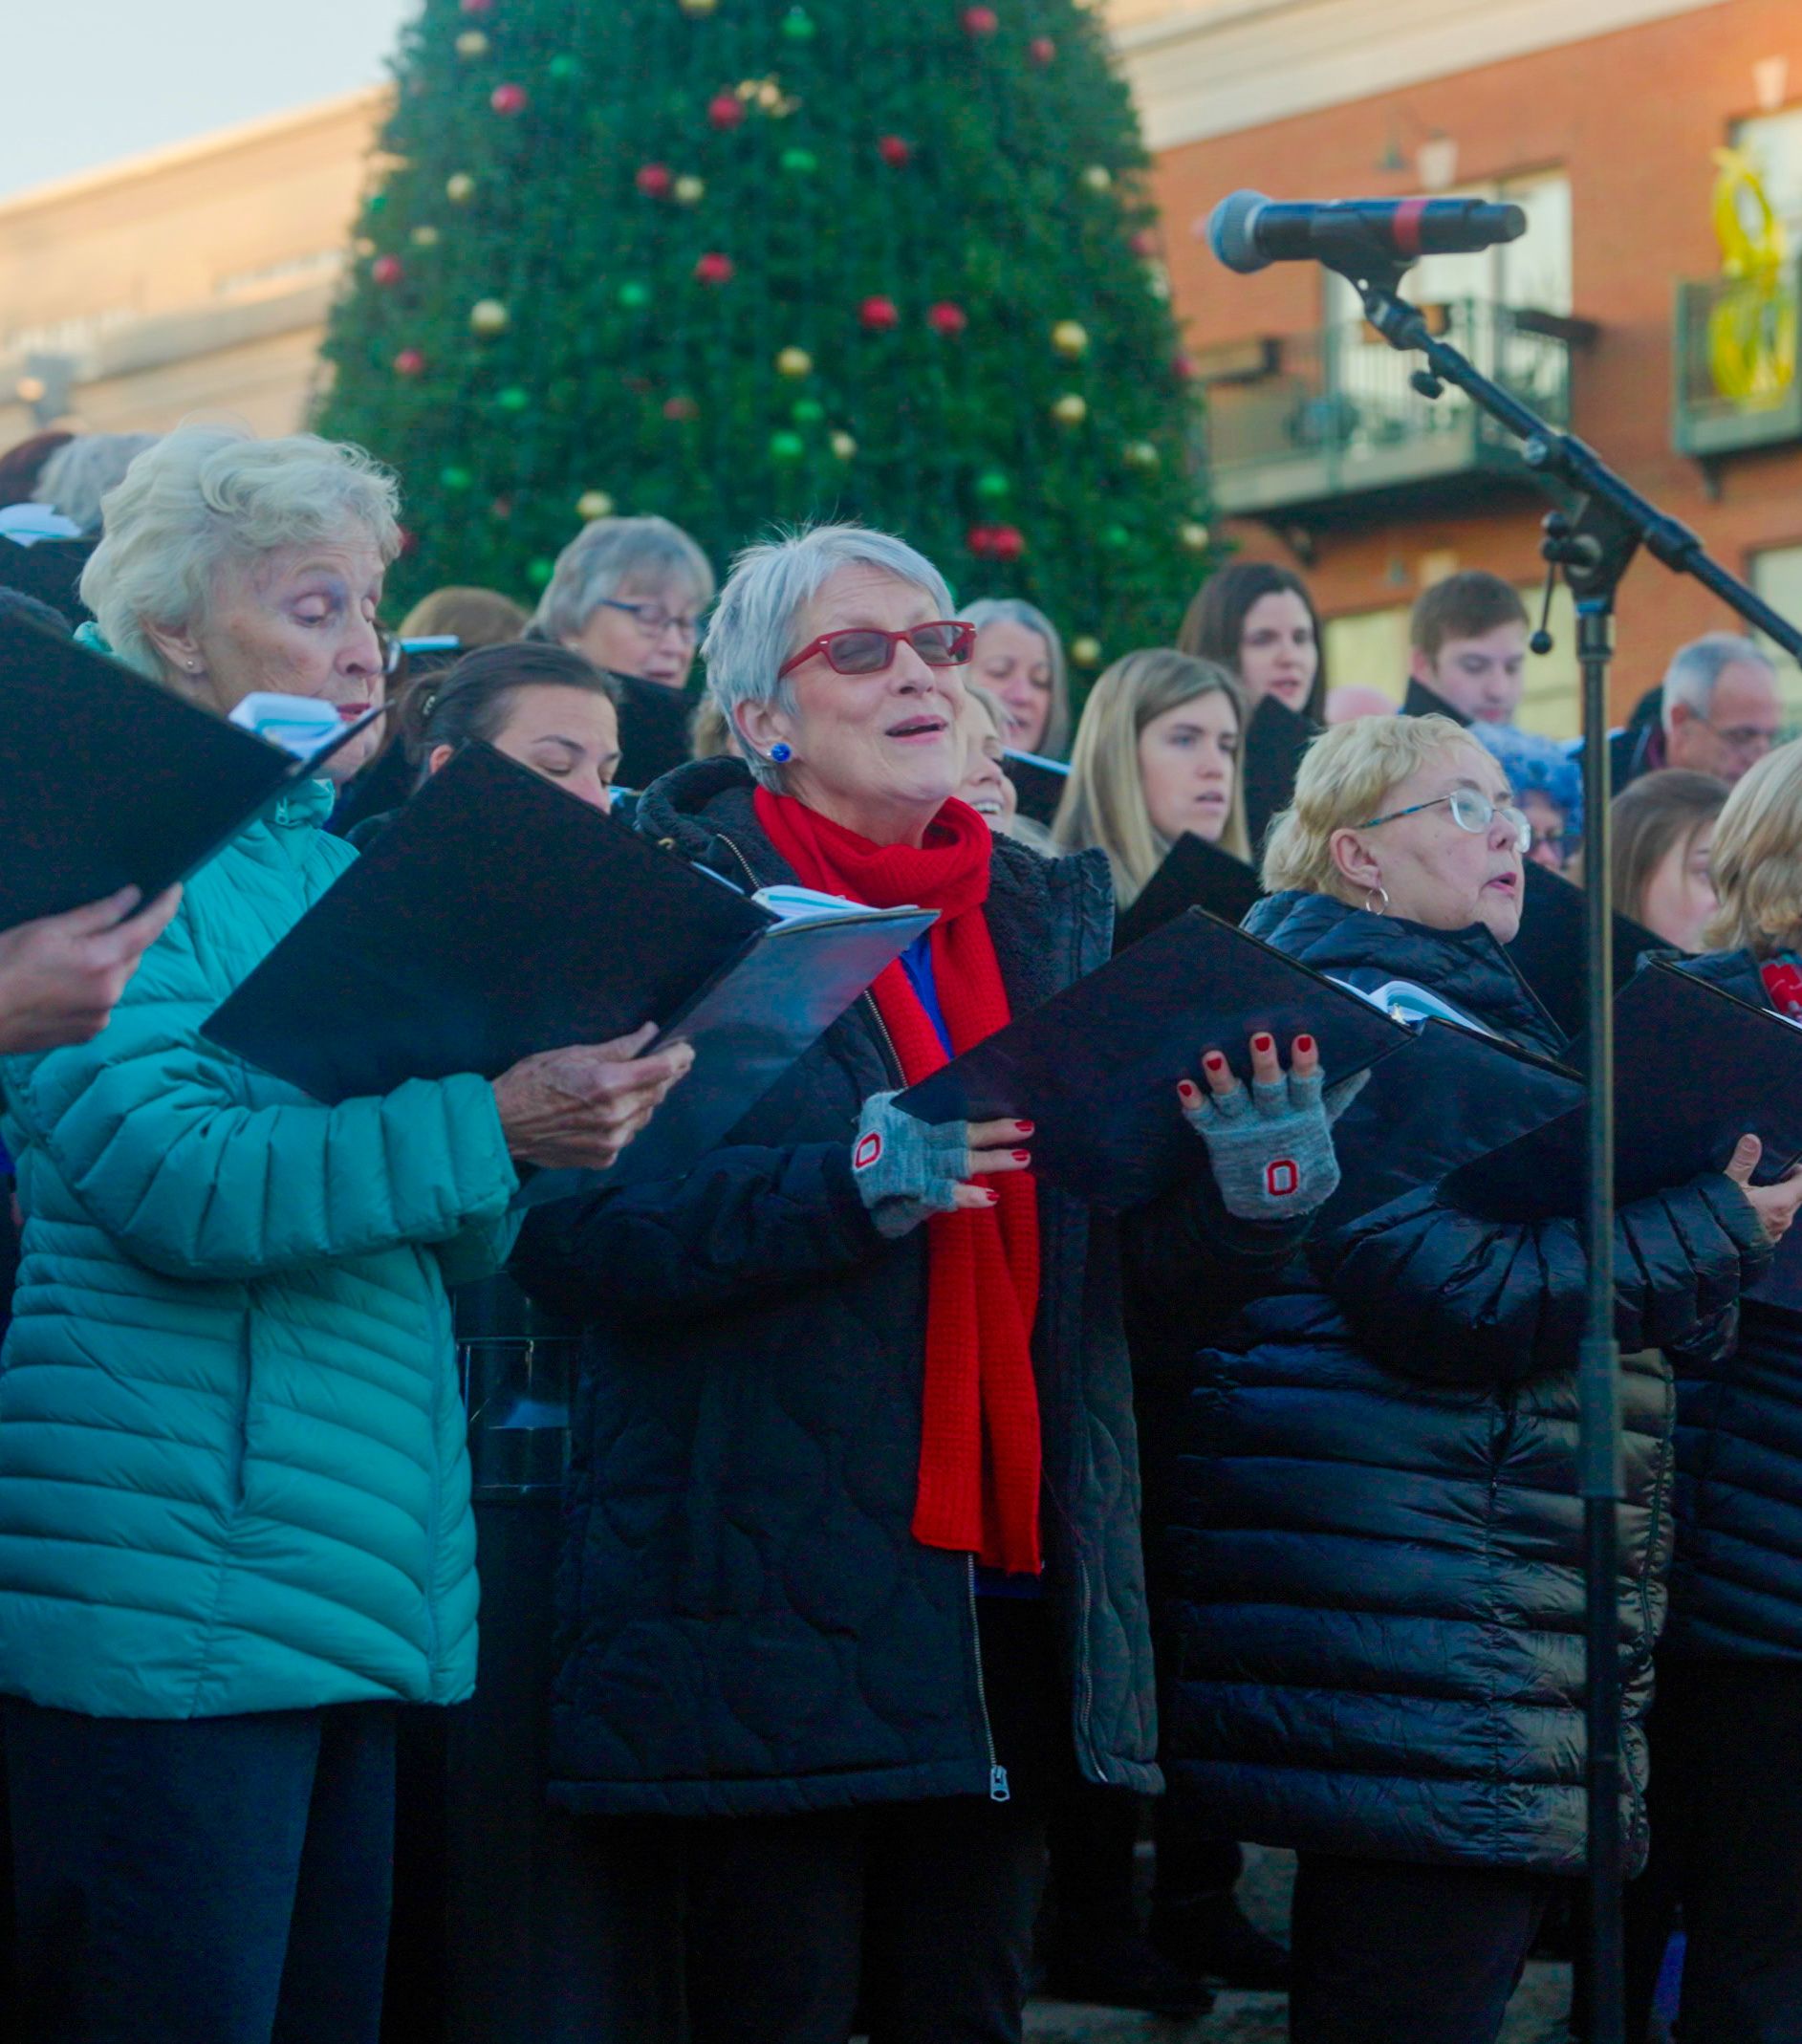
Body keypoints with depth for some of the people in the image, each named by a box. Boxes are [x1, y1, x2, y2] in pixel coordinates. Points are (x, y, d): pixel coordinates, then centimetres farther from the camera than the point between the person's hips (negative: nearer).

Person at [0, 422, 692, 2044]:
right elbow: (176, 1183, -20)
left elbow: (447, 1247, 16)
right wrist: (486, 1121, -22)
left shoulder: (339, 867, 18)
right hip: (168, 1587, -8)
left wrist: (551, 1128, -4)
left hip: (355, 1575, 8)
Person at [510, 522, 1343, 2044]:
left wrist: (1250, 1184, -9)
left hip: (1009, 1573, 6)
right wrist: (849, 1181, -26)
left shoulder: (1057, 919, 15)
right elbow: (574, 1228, -15)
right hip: (774, 1586, -5)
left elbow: (1146, 1231, 13)